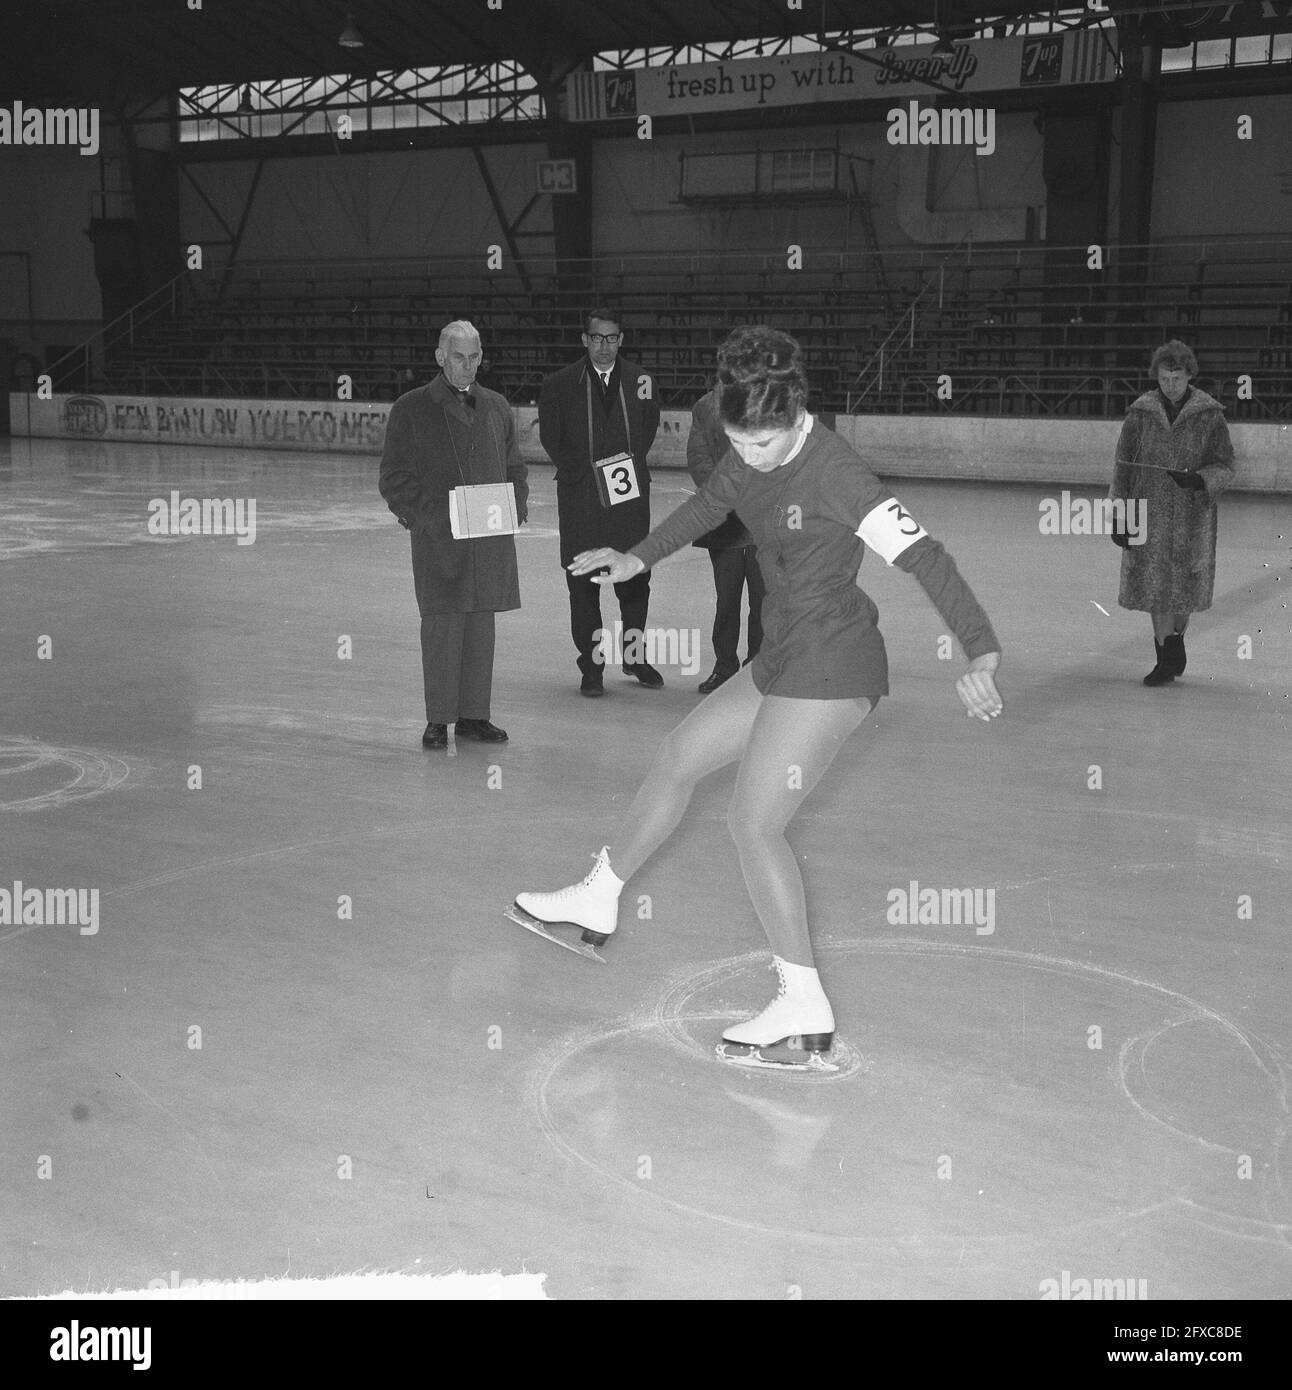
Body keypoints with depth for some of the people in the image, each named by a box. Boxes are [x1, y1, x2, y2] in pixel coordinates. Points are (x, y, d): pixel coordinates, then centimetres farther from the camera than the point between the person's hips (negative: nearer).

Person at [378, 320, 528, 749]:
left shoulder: (496, 407, 15)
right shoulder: (410, 409, 2)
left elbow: (514, 467, 22)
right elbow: (394, 477, 0)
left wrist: (515, 506, 4)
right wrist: (428, 514, -12)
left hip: (491, 536, 4)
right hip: (438, 537, -4)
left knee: (481, 626, 8)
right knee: (442, 628, -5)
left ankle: (473, 715, 17)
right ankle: (438, 719, 6)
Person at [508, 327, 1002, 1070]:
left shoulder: (834, 470, -22)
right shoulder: (752, 453, 2)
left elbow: (922, 554, -28)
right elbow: (709, 505, 24)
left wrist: (982, 652, -38)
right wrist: (639, 558, 32)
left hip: (830, 670, -9)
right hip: (785, 660, 9)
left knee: (753, 823, -8)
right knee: (679, 757, 18)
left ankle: (806, 1014, 0)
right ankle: (597, 904, 36)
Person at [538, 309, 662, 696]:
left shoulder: (639, 380, 6)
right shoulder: (560, 385, 1)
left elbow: (648, 429, 14)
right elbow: (551, 438, 5)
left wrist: (631, 465, 4)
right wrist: (579, 472, 0)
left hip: (631, 494, 2)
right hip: (580, 500, -2)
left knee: (635, 578, 5)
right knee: (583, 584, 0)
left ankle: (634, 655, 22)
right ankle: (591, 665, 9)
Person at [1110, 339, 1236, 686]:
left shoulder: (1210, 415, -3)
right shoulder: (1140, 414, 0)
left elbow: (1225, 467, -1)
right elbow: (1123, 467, 4)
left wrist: (1198, 479, -22)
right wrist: (1119, 516, 0)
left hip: (1192, 516, -1)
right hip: (1150, 513, 1)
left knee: (1183, 589, 6)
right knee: (1155, 587, 0)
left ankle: (1176, 642, 30)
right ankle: (1167, 659, 10)